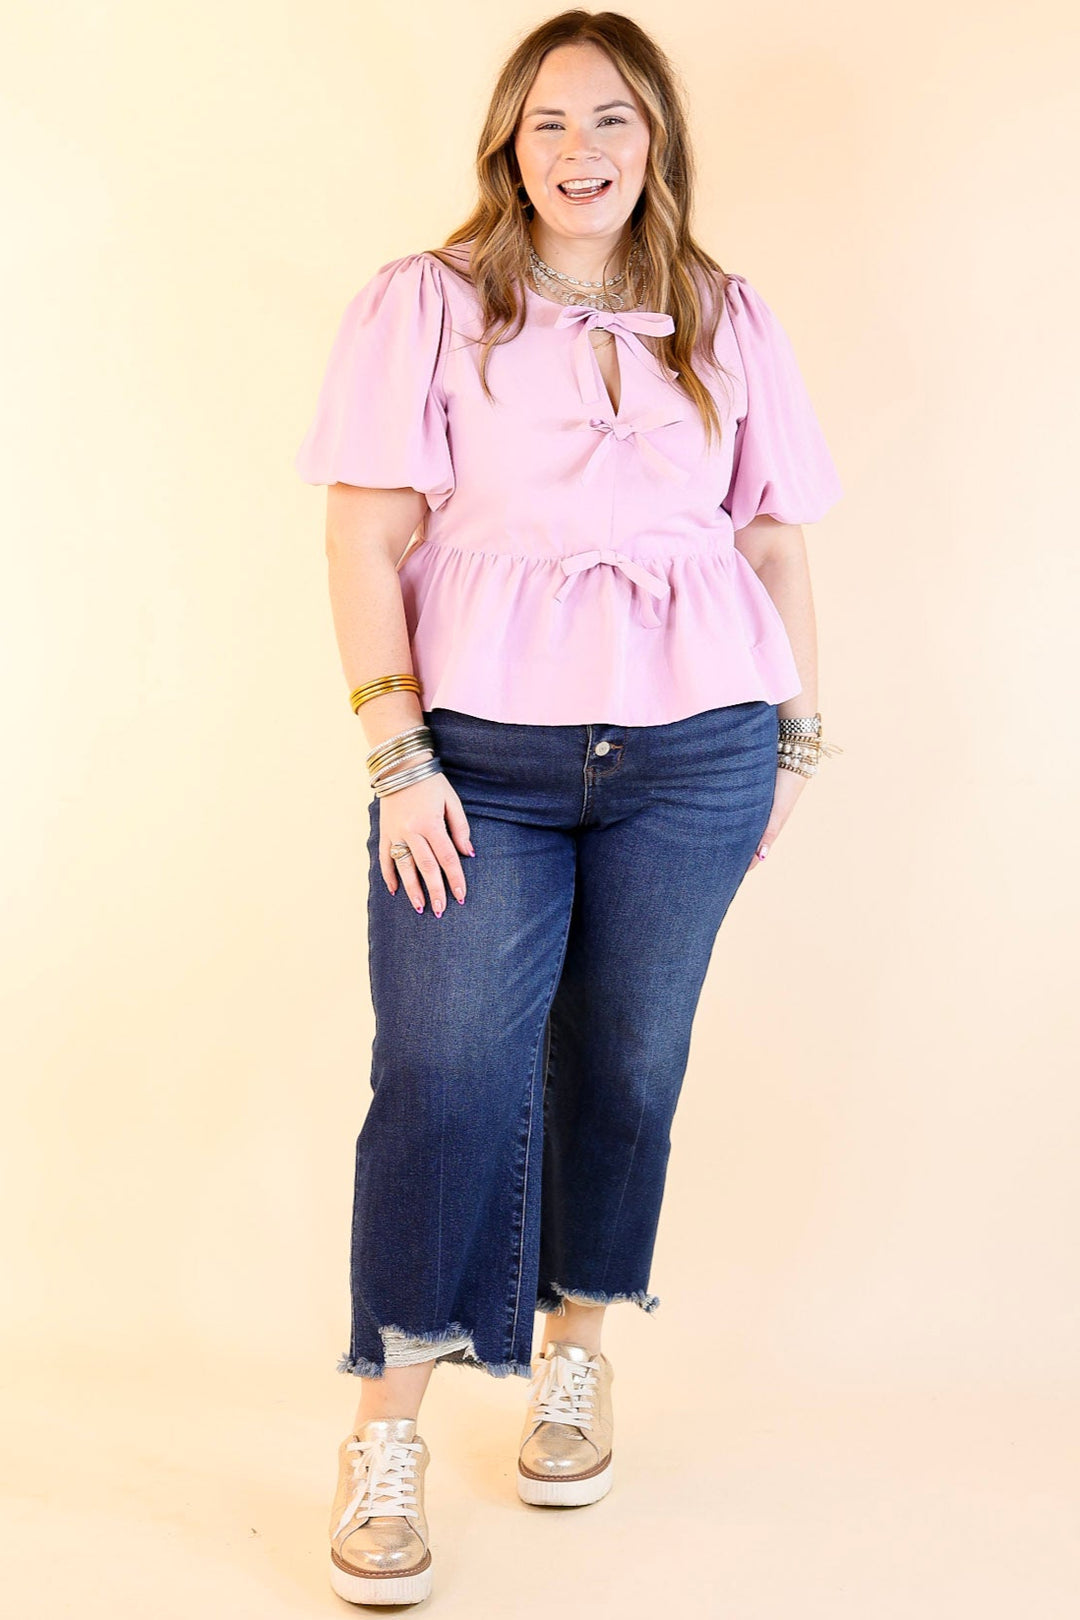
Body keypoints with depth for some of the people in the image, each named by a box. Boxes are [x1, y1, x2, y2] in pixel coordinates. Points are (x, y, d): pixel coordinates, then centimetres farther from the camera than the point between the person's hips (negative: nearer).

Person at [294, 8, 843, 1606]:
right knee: (444, 1071, -9)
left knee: (628, 1064, 9)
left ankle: (574, 1354, 29)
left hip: (692, 754, 3)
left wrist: (800, 734, 12)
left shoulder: (726, 321, 11)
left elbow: (774, 543, 15)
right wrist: (398, 753, -12)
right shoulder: (425, 304, 2)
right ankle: (388, 1432, 2)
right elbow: (365, 537, -4)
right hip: (480, 751, -2)